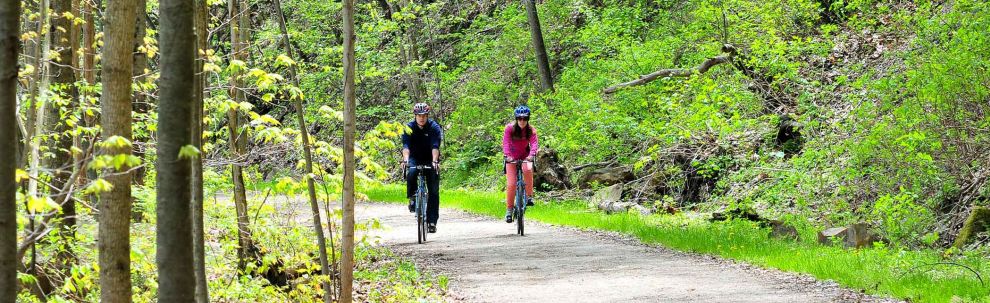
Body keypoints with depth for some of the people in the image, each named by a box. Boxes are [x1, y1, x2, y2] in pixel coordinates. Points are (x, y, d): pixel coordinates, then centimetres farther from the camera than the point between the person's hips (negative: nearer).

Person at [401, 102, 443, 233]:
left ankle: (432, 221, -7)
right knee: (411, 172, -35)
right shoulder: (409, 128, -12)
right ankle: (412, 198, -13)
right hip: (415, 159, 0)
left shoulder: (434, 127, -15)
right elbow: (406, 146, -25)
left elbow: (435, 146, -29)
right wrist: (405, 160, -43)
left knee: (433, 190, -8)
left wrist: (435, 161, -44)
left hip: (430, 160, 0)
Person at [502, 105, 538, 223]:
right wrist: (507, 155, -43)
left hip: (525, 157, 0)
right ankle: (509, 209, 1)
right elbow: (505, 142, -25)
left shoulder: (531, 130, -11)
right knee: (511, 184, -11)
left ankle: (529, 196, -19)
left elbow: (534, 143, -24)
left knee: (528, 170, -34)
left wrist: (532, 155, -44)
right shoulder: (510, 128, -14)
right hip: (512, 158, 0)